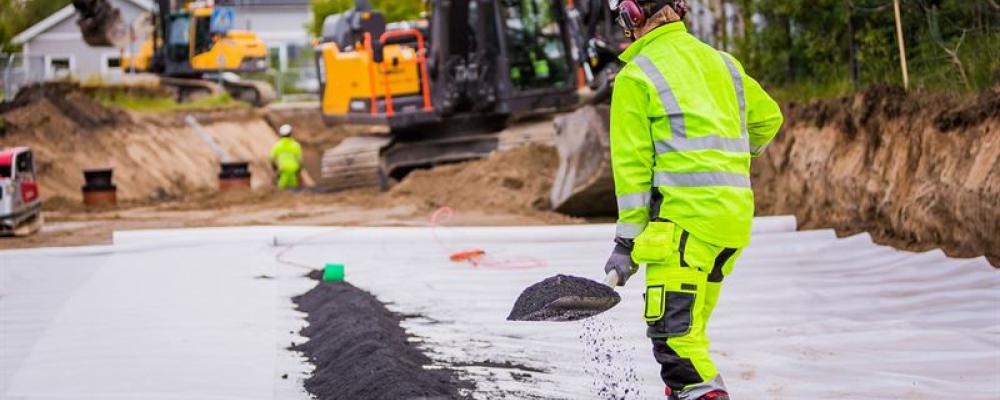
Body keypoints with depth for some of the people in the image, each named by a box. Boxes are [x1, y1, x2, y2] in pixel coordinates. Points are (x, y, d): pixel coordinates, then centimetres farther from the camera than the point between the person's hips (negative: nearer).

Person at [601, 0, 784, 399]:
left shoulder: (635, 76, -3)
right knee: (688, 328, 16)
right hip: (737, 212, 8)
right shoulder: (720, 61, 16)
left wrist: (626, 239, 0)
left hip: (686, 214, -8)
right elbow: (768, 118, 29)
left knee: (673, 331, -10)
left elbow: (632, 164, -4)